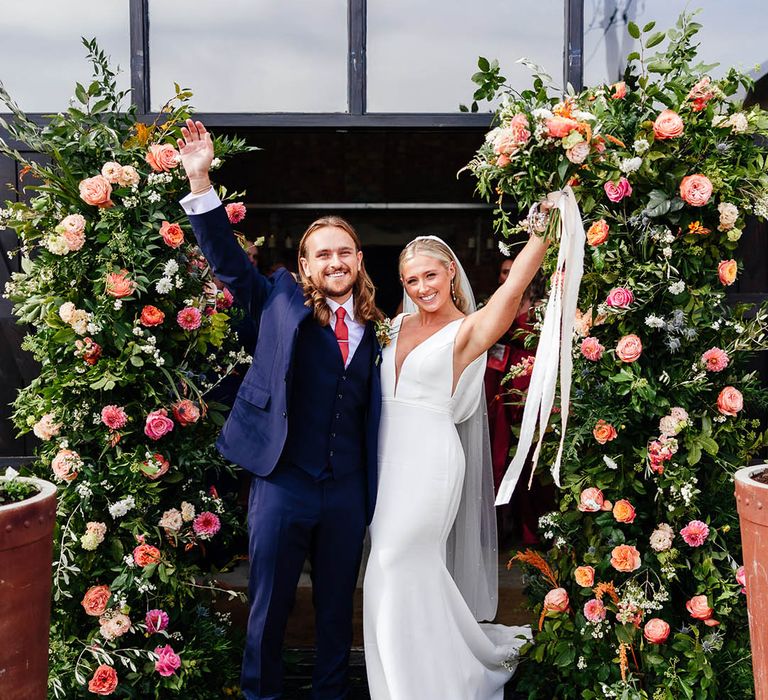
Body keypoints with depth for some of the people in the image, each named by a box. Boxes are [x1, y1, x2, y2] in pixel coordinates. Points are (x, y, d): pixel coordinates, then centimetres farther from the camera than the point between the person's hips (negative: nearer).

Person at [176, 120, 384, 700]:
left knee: (338, 607, 17)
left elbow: (373, 409, 9)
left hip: (348, 490, 3)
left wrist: (374, 489, 4)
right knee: (269, 608, 10)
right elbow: (229, 259, -9)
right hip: (283, 482, -3)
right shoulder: (282, 304, 0)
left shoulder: (372, 329, 7)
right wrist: (201, 182, -19)